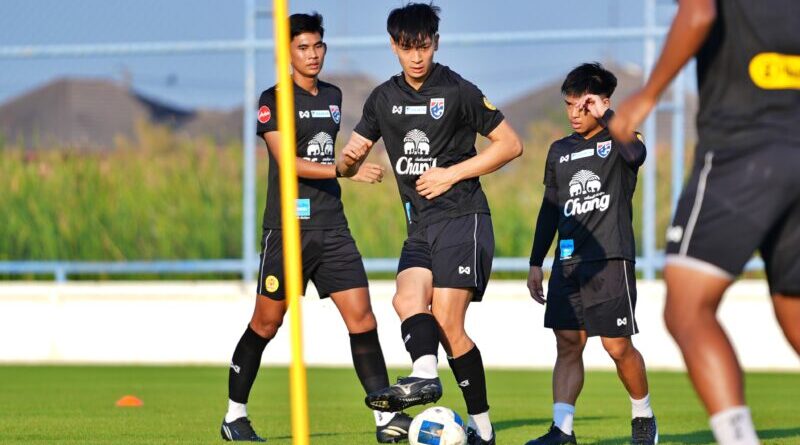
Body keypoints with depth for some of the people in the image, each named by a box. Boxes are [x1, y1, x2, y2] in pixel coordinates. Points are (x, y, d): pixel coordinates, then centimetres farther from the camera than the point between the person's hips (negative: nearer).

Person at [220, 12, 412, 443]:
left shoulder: (332, 96, 14)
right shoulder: (274, 100, -6)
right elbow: (288, 161, -16)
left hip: (332, 226, 5)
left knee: (361, 317, -5)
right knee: (266, 323, 2)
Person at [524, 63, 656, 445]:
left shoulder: (618, 140, 2)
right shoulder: (560, 151, 17)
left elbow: (635, 154, -25)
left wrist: (606, 115, -16)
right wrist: (536, 263, 18)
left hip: (610, 259, -5)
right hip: (568, 263, 5)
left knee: (617, 346, -6)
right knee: (567, 343, -4)